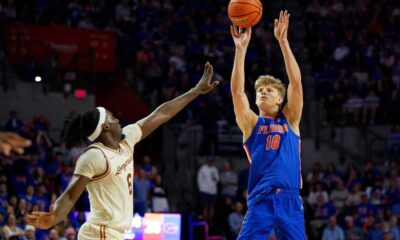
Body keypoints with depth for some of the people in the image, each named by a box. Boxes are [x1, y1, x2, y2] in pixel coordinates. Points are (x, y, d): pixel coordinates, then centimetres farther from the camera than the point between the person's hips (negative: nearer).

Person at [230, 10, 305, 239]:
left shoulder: (290, 119, 15)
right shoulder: (251, 123, 13)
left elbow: (296, 82, 5)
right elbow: (237, 91, 0)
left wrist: (283, 41, 0)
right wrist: (241, 49, -6)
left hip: (290, 200, 1)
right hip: (261, 200, -1)